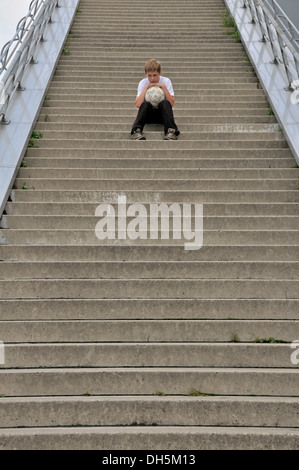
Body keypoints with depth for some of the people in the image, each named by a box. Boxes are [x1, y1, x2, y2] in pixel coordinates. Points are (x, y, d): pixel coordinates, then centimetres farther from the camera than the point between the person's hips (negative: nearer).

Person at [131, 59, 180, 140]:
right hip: (148, 114, 0)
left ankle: (170, 131, -41)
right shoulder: (143, 83, -3)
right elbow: (138, 104, -16)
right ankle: (137, 131, -41)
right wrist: (146, 88, -17)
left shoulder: (166, 81, -4)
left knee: (165, 103, -31)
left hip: (162, 113, 0)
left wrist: (163, 87, -19)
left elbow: (171, 103, -15)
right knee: (145, 104, -30)